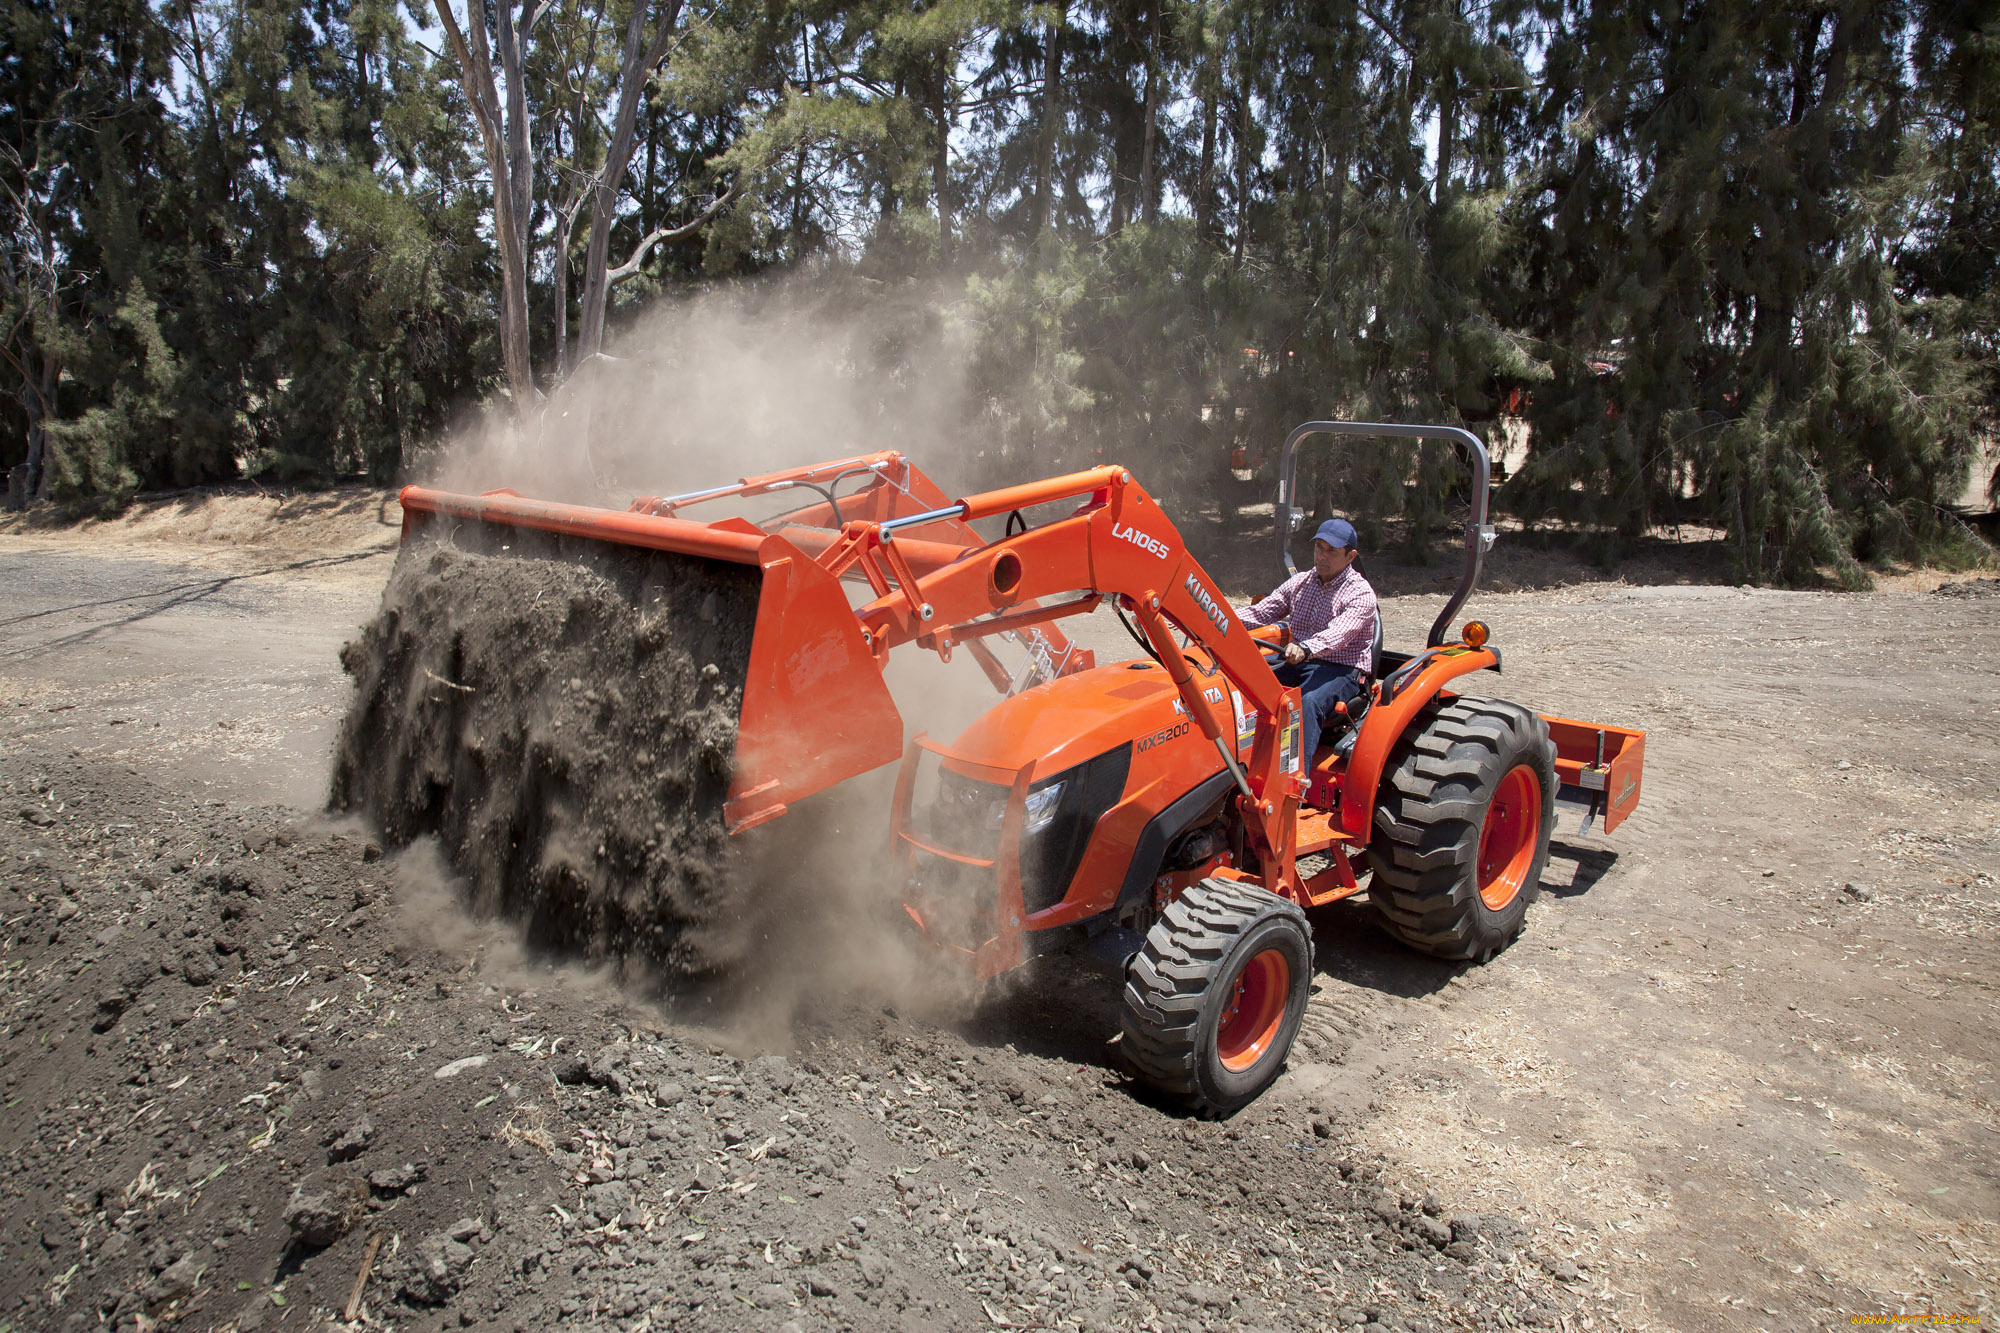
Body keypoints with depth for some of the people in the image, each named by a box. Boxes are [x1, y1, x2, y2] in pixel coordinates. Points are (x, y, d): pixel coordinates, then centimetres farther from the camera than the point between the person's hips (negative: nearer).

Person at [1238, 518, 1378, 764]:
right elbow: (1261, 613, 8)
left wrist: (1305, 648, -46)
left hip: (1342, 670, -6)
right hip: (1297, 663, 6)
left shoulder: (1360, 593, -7)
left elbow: (1339, 633, -26)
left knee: (1308, 702, -36)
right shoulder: (1299, 582, 13)